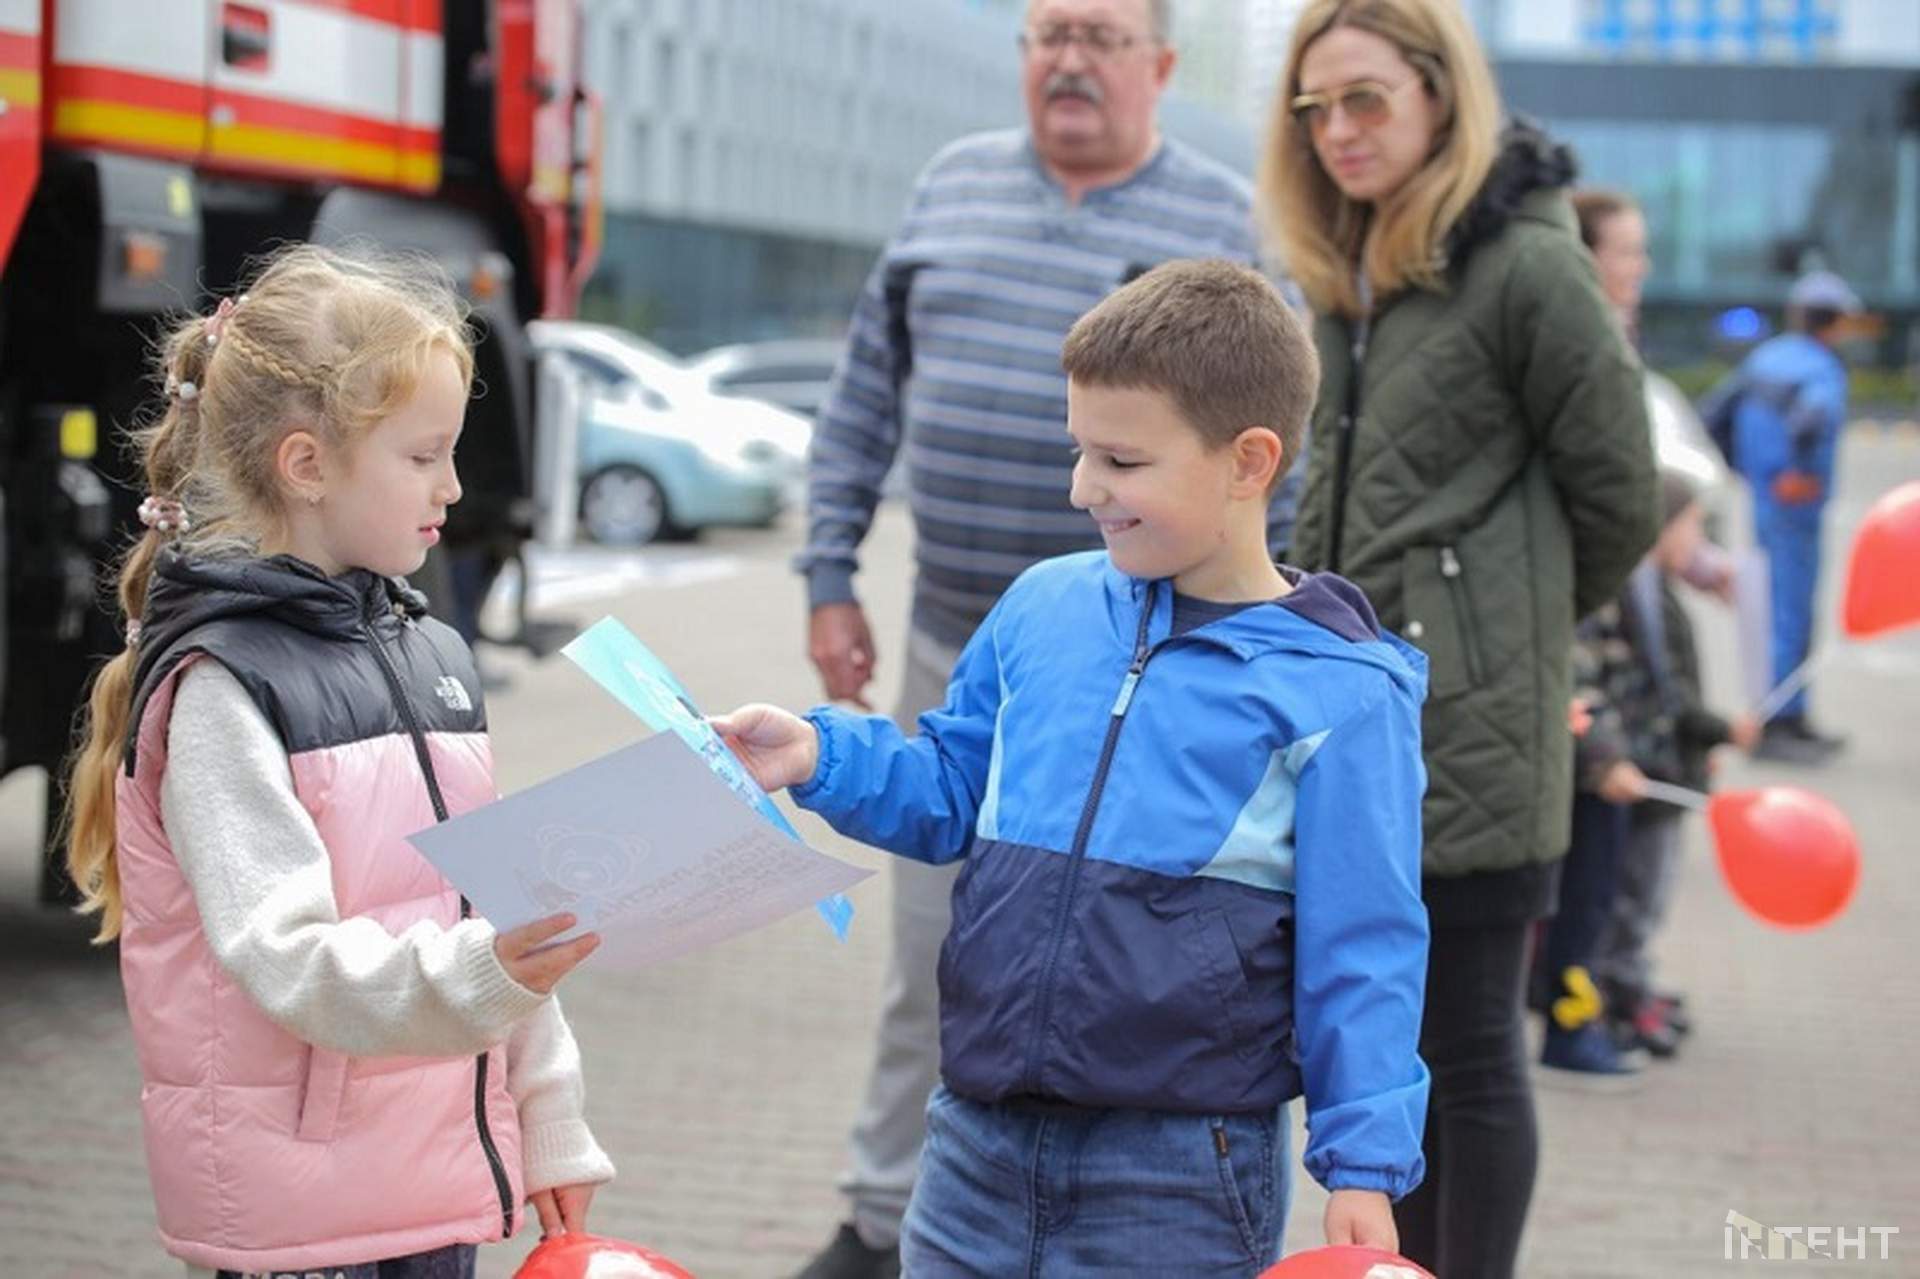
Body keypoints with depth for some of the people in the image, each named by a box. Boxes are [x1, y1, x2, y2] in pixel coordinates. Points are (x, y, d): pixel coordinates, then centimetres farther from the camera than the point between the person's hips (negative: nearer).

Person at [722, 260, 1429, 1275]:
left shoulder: (1336, 693, -9)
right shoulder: (1042, 607, 5)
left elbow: (1359, 952, -7)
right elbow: (951, 791, 18)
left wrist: (1365, 1164, -9)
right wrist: (820, 758, 2)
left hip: (1180, 1179, -5)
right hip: (978, 1145, 5)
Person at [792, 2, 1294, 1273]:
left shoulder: (1225, 218, -3)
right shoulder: (956, 184, 7)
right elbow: (865, 403, 11)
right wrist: (831, 578, 6)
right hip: (953, 654, 4)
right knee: (930, 954, 11)